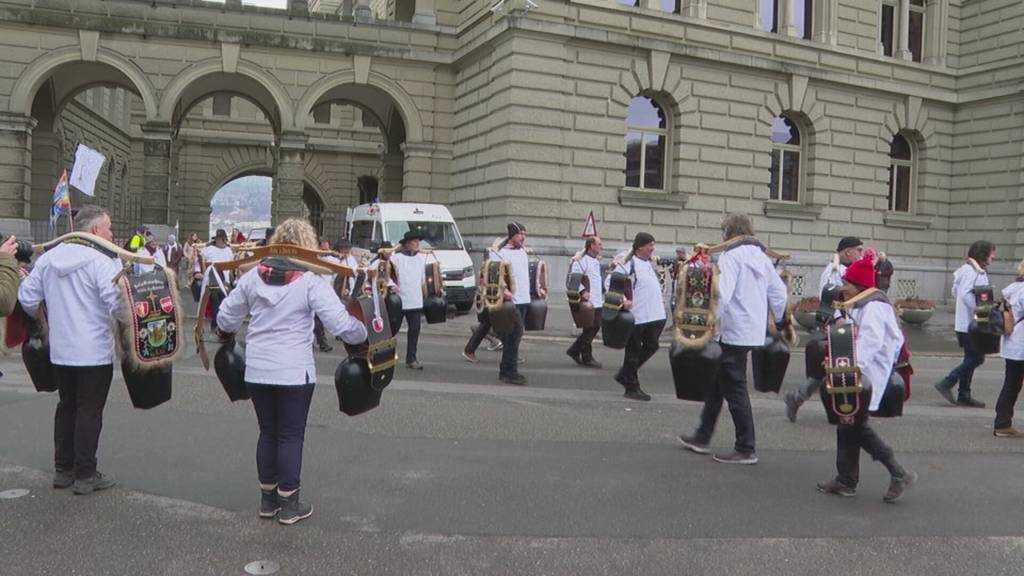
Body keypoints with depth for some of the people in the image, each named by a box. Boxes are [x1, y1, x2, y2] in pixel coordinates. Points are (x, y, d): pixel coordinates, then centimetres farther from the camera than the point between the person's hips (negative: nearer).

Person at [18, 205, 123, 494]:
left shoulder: (47, 259, 5)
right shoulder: (101, 262, -16)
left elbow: (27, 297, 7)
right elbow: (117, 303, -24)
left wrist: (46, 318, 23)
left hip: (59, 351, 6)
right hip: (95, 351, -6)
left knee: (66, 407, 18)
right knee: (90, 411, 2)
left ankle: (63, 470, 27)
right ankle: (85, 476, 9)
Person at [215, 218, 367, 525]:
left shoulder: (253, 275, 2)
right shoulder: (311, 281, -12)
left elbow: (226, 317, 10)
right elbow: (341, 323, -17)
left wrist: (226, 333, 31)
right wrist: (364, 334, 0)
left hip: (256, 370, 4)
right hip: (294, 372, -4)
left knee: (267, 432, 16)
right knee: (291, 436, 6)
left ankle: (268, 499, 26)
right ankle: (288, 504, 14)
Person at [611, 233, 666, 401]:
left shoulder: (651, 263, 16)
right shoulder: (627, 263, -10)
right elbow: (610, 282, -14)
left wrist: (660, 299, 16)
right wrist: (622, 300, -21)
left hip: (655, 314, 8)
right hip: (636, 315, -8)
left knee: (651, 346, 10)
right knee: (633, 351, 2)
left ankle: (624, 374, 26)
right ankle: (631, 388, 12)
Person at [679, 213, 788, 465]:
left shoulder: (731, 255, -11)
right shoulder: (761, 256, 13)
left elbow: (722, 294, -23)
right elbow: (779, 293, 14)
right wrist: (780, 323, 22)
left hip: (734, 332, -9)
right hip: (755, 331, 9)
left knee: (735, 389, -1)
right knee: (718, 382, 18)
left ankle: (746, 450, 6)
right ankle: (702, 437, 27)